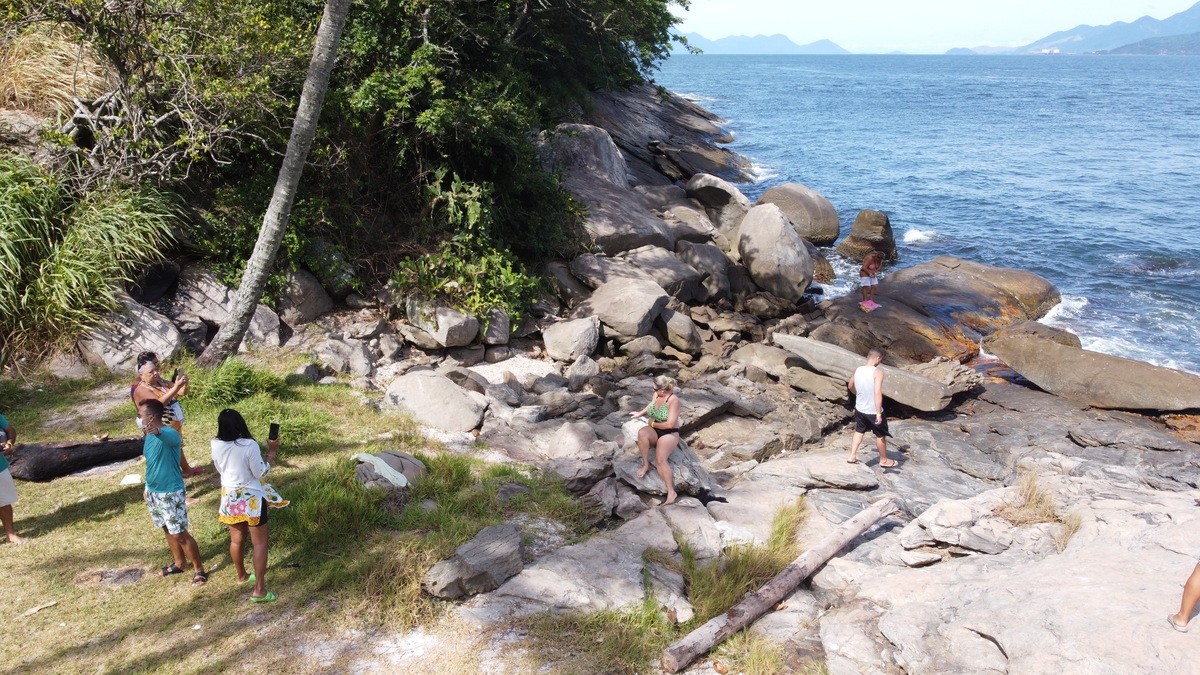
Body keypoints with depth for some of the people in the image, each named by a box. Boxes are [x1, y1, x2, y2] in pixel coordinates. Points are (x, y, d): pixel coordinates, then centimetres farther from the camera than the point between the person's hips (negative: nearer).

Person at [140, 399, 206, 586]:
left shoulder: (170, 434, -25)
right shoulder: (148, 436, 3)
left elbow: (169, 436, -52)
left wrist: (157, 431, -75)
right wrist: (148, 487, 23)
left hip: (171, 493, -9)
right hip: (153, 492, 9)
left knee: (179, 534, -3)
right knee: (167, 529, 21)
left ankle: (199, 569, 12)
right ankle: (179, 563, 39)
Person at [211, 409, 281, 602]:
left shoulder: (216, 445, -8)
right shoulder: (249, 445, -24)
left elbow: (220, 469, 7)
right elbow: (260, 473, -16)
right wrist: (272, 452, -9)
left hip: (230, 497, 6)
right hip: (251, 498, -5)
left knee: (236, 539, 23)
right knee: (260, 542, 4)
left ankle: (242, 576, 43)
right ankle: (259, 590, 2)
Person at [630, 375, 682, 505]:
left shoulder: (673, 400, -20)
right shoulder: (657, 394, 0)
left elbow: (669, 424, -23)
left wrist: (653, 423, -11)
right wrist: (640, 413, 22)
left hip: (669, 434, -5)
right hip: (654, 431, 6)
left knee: (660, 460, -30)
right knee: (642, 433, -33)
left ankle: (671, 492, -24)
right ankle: (646, 465, -17)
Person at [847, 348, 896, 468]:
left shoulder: (857, 370, -4)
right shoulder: (877, 372, -23)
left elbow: (851, 386, 13)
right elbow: (878, 393, -29)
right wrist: (879, 414, -26)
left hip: (860, 409, 5)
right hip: (873, 411, -5)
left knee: (859, 431, 26)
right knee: (881, 435, 16)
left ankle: (852, 456, 26)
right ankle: (884, 460, 31)